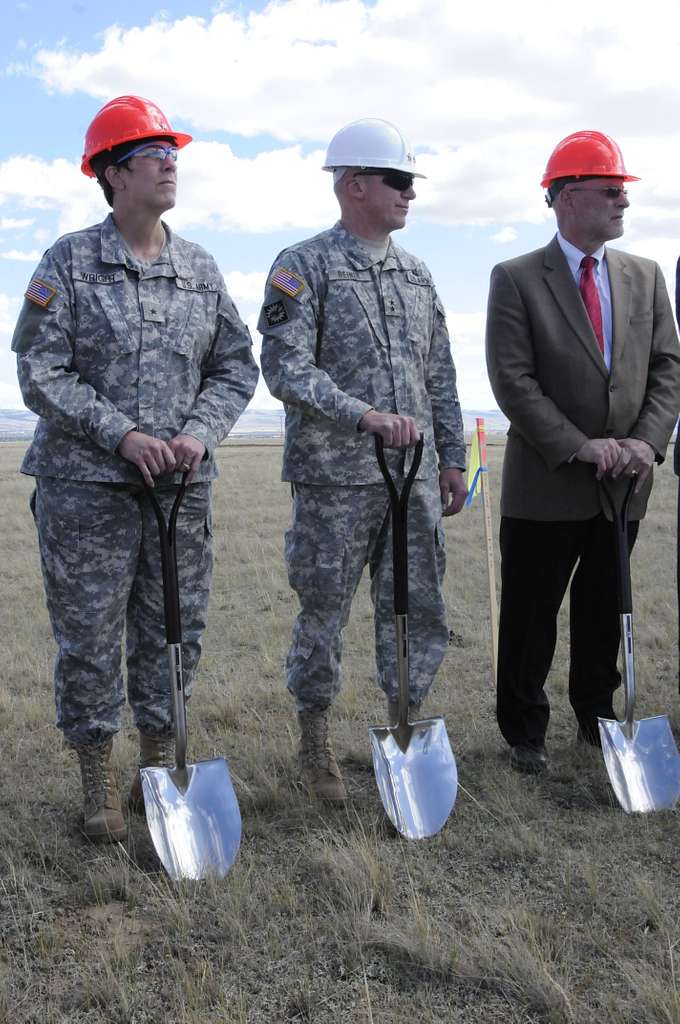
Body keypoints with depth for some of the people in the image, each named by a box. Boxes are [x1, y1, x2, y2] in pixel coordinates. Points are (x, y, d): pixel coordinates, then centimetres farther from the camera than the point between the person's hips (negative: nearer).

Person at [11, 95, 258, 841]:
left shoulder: (201, 269, 9)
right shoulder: (69, 261, -2)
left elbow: (236, 366, 9)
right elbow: (39, 373, -7)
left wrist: (200, 432, -8)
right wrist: (122, 435, -16)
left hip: (182, 485, 4)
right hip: (85, 482, -3)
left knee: (174, 634, 9)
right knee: (89, 639, 3)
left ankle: (159, 764, 27)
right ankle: (96, 779, 20)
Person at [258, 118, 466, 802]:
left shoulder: (416, 274, 14)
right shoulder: (302, 267, -5)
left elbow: (440, 375, 17)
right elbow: (284, 369, -16)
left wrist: (451, 456, 14)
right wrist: (364, 416, -25)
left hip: (415, 477, 6)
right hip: (334, 481, -5)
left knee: (416, 613, 10)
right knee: (322, 614, 5)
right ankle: (314, 744, 22)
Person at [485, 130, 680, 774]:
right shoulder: (517, 280, -7)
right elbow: (512, 382, -14)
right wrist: (580, 446, -19)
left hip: (625, 483, 5)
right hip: (547, 485, -4)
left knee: (603, 610, 17)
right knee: (530, 616, 6)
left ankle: (596, 716, 34)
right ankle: (524, 732, 22)